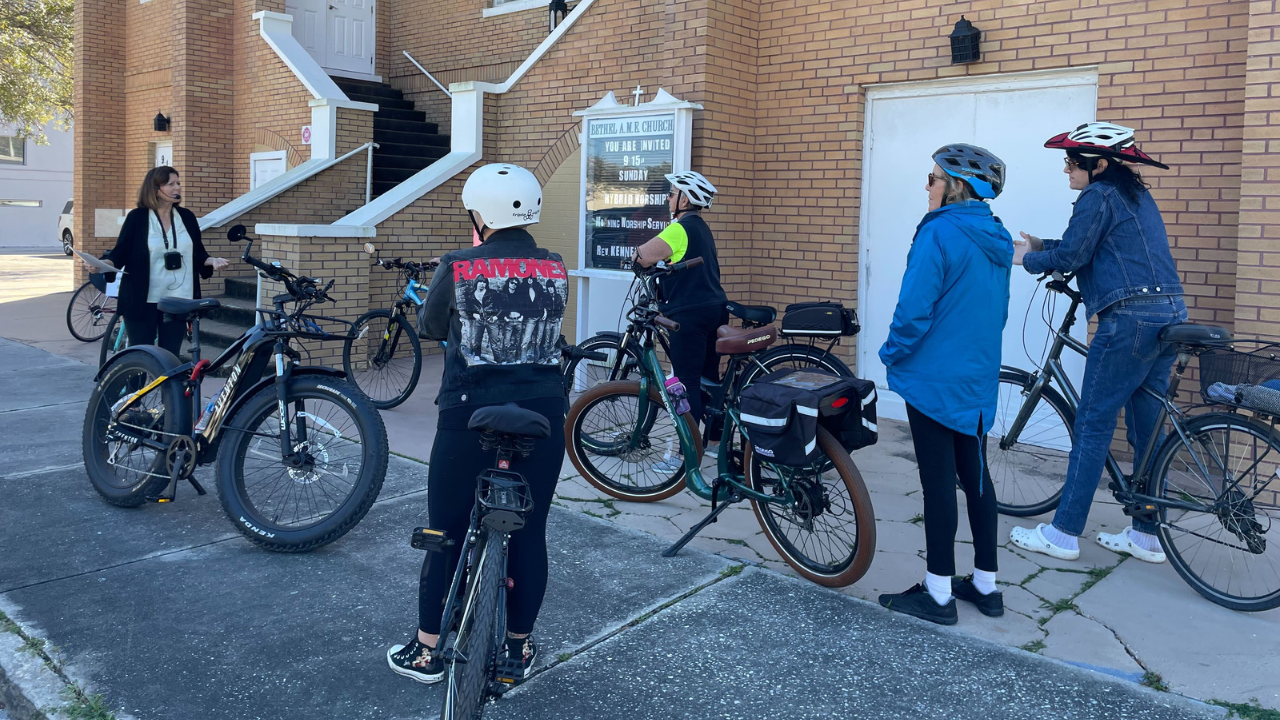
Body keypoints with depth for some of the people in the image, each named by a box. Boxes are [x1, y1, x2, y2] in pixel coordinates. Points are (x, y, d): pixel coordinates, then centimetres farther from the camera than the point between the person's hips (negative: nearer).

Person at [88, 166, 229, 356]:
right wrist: (107, 262, -22)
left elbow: (198, 254, 12)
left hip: (177, 301, 3)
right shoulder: (137, 217, -3)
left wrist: (211, 261, -9)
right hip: (142, 302, -3)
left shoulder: (187, 217, 7)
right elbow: (121, 252, -2)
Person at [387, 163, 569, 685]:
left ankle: (426, 652, 24)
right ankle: (519, 647, 27)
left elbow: (429, 327, 7)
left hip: (471, 418, -3)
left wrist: (429, 301, 26)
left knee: (447, 534, 10)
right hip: (543, 416, 3)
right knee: (529, 533, 13)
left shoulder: (458, 267, -9)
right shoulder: (556, 270, 1)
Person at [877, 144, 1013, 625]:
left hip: (935, 375, -8)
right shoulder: (996, 239, 10)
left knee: (938, 479, -2)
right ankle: (985, 584, 23)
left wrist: (891, 354, -5)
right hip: (979, 378, 8)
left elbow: (915, 308, -19)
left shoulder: (939, 233, -16)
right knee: (975, 474, 14)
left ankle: (938, 594, 7)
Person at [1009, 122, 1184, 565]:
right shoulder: (1135, 193, 21)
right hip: (1169, 314, 9)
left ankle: (1063, 534, 2)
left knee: (1093, 426, -4)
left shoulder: (1098, 195, -6)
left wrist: (1029, 258, 7)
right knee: (1147, 429, 12)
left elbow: (1071, 255, -10)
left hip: (1129, 318, -9)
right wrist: (1044, 246, 20)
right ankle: (1146, 536, 19)